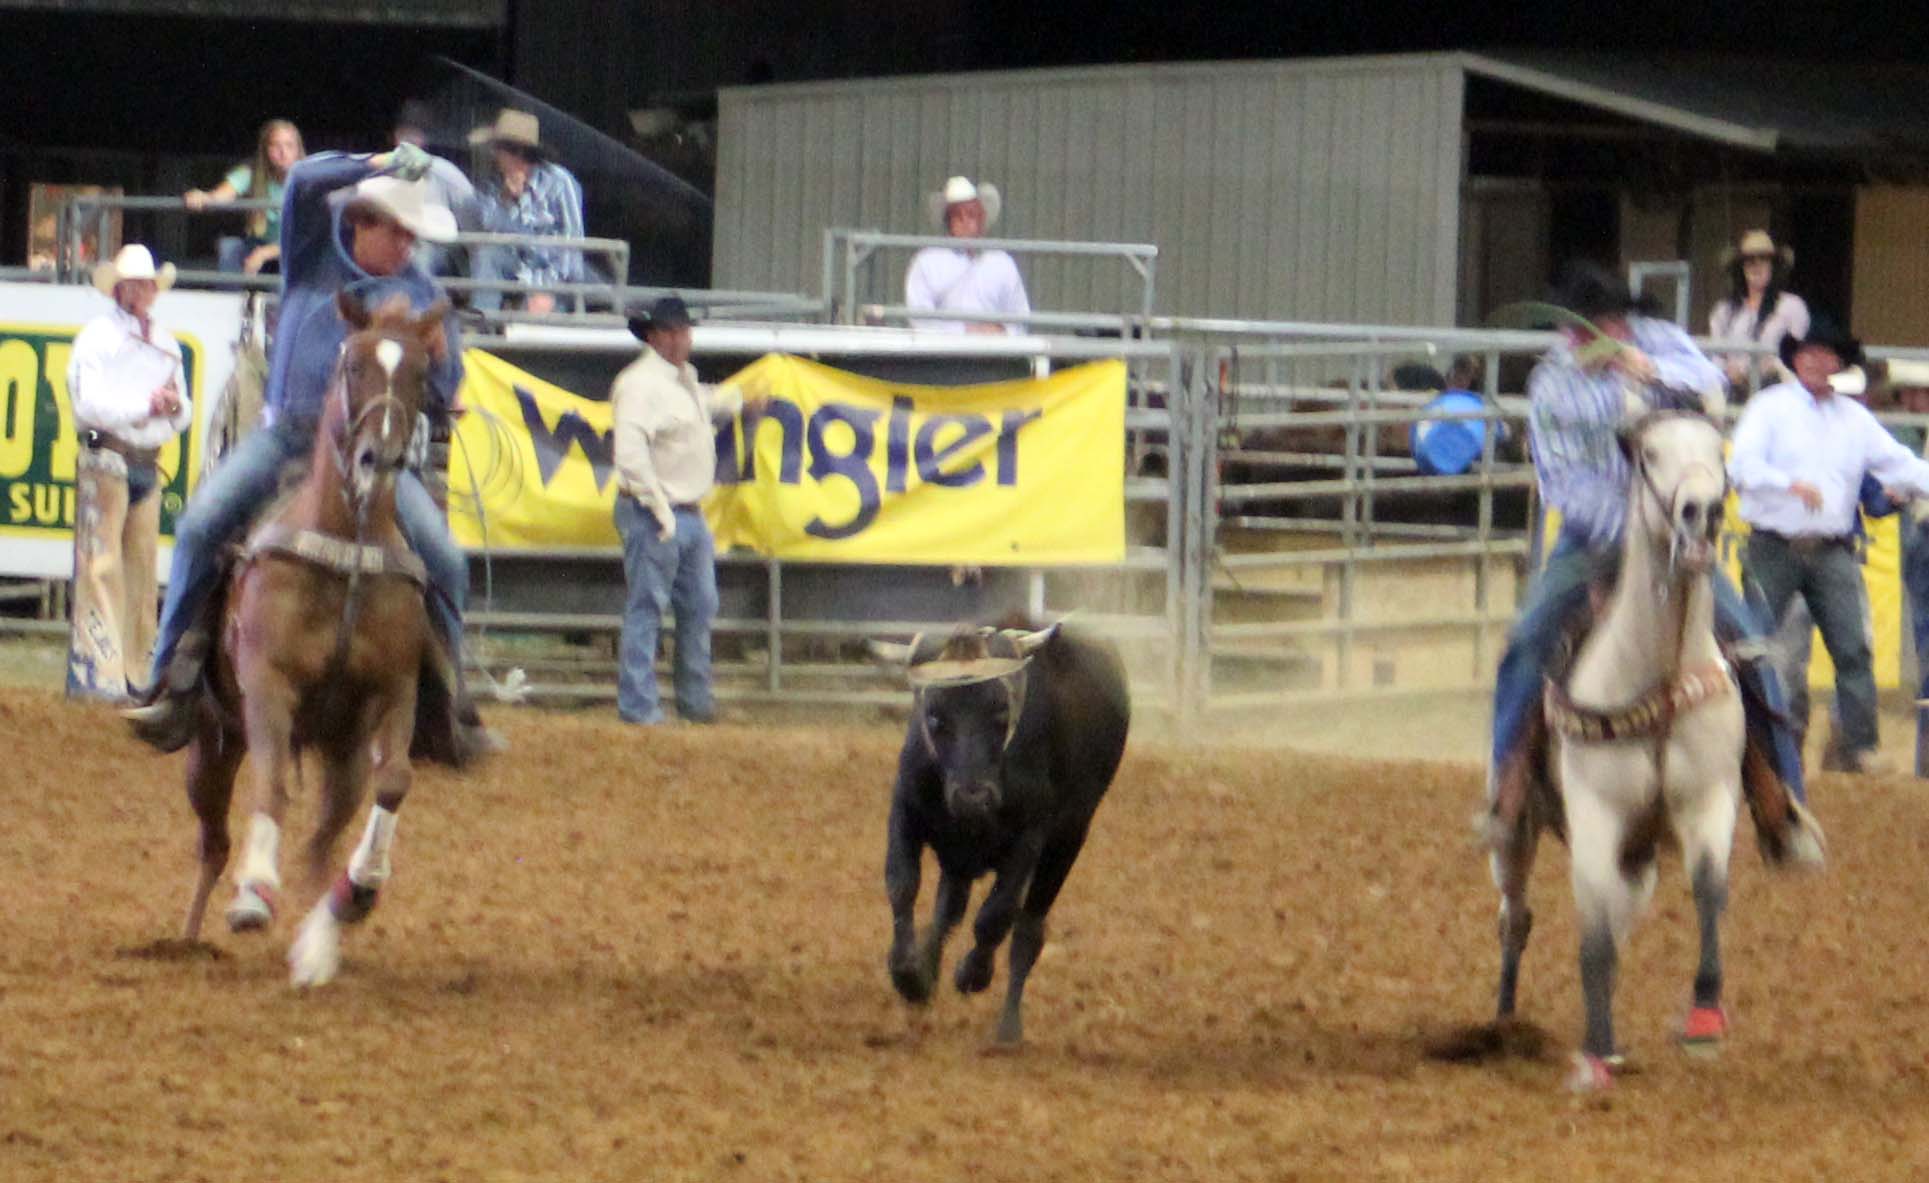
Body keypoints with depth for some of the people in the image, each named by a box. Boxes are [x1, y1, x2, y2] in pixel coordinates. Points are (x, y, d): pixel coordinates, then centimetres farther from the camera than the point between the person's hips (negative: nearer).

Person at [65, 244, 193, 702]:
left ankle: (133, 671, 9)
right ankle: (96, 671, -14)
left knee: (141, 569, 5)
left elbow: (183, 413, 20)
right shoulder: (97, 337, -1)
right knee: (100, 565, -10)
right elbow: (89, 404, -11)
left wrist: (176, 406, -3)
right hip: (105, 459, -6)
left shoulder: (166, 343, 18)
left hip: (148, 463, 6)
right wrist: (148, 405, -15)